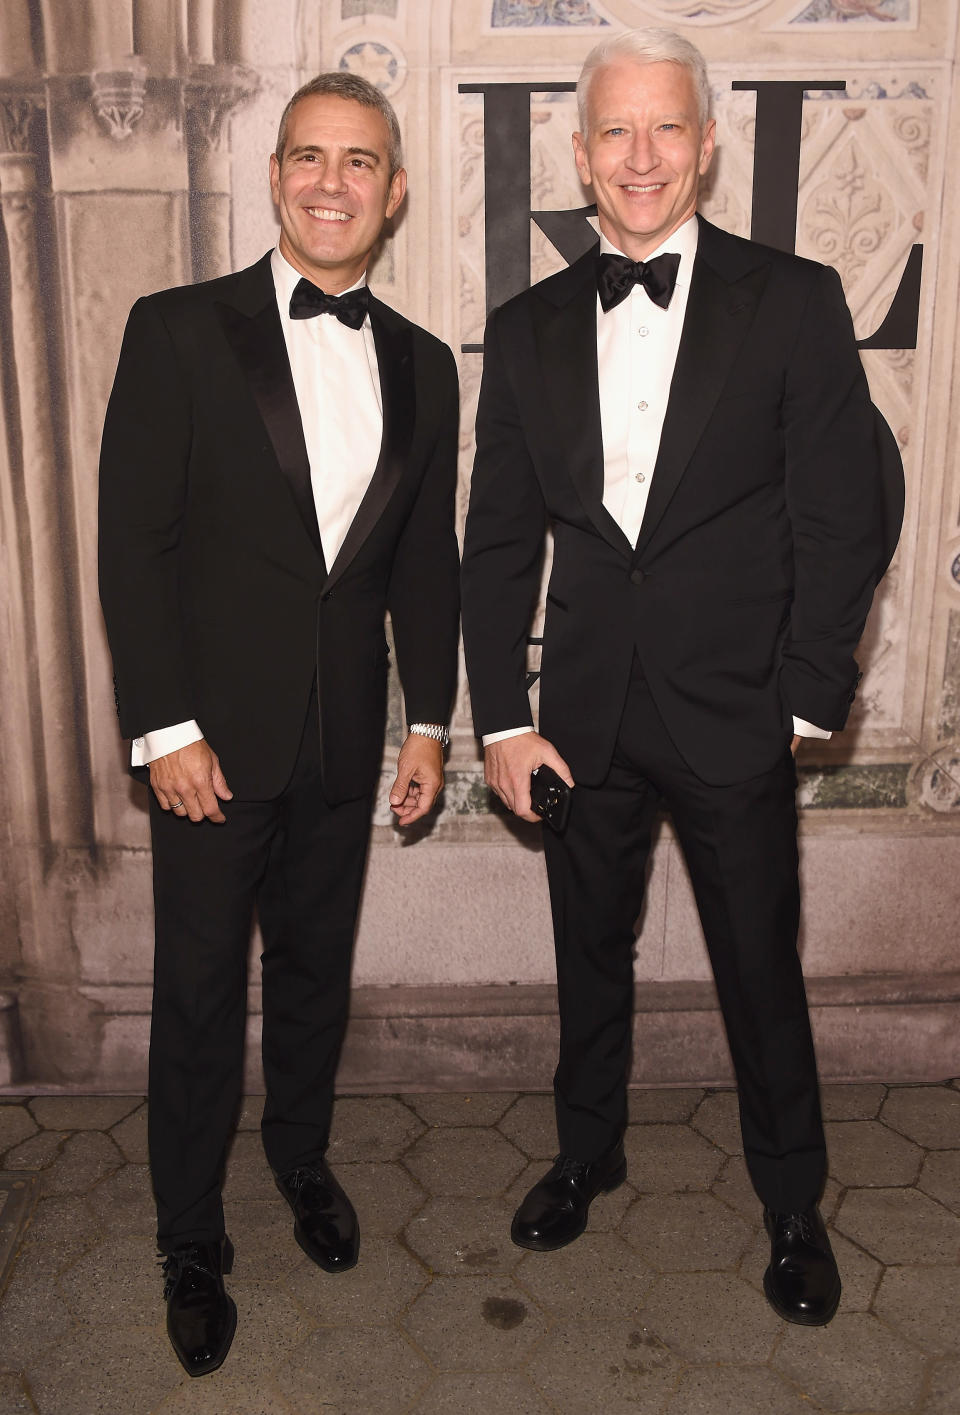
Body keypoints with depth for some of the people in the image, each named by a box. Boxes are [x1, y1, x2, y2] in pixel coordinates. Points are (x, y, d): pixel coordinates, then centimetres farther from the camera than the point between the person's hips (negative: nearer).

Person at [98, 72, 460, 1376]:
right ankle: (191, 1244, 28)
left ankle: (301, 1158, 44)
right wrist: (165, 729, -13)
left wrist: (430, 717, 7)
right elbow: (132, 544, -9)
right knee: (199, 994, 9)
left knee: (316, 971, 18)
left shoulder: (422, 364, 6)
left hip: (344, 741, 4)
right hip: (216, 736, -3)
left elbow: (428, 559, 10)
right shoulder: (179, 332, -6)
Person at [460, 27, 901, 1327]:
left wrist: (807, 701, -8)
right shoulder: (527, 330, 4)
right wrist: (502, 718, -1)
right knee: (590, 953, 18)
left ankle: (793, 1206, 34)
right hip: (587, 711, 3)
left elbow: (844, 517, -5)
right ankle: (588, 1154, 42)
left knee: (761, 971, 10)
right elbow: (499, 541, 4)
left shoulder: (794, 303, -4)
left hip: (735, 716, -2)